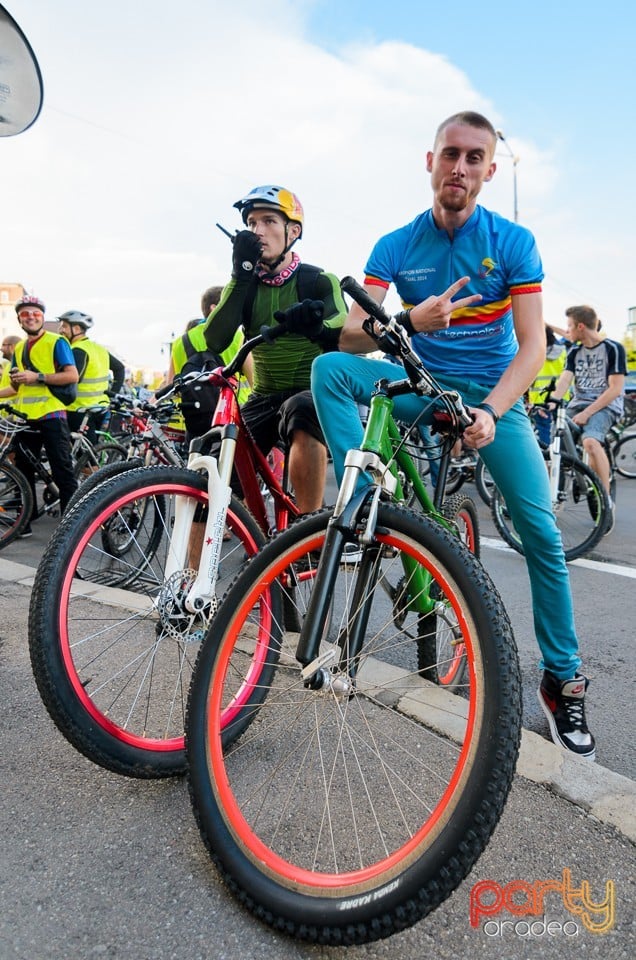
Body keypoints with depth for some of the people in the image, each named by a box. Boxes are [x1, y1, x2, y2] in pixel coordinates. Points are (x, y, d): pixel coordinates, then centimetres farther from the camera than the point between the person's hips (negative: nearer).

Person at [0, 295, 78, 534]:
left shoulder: (56, 342, -2)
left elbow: (72, 375, -13)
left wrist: (38, 377, -18)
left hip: (51, 416, -7)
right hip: (25, 418, 7)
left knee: (63, 472, -4)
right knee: (23, 471, 10)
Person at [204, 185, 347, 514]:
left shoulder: (319, 281, -1)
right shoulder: (245, 285, 8)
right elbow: (215, 341, -9)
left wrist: (315, 323, -42)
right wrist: (241, 274, -17)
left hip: (312, 394, -4)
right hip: (263, 400, 4)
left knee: (302, 410, -38)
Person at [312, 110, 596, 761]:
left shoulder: (513, 242, -5)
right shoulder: (396, 246, -3)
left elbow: (532, 346, -11)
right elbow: (351, 338, -14)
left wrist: (489, 409, -29)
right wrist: (411, 322, -35)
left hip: (494, 395, -1)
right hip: (424, 386, 1)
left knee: (541, 532, -12)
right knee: (328, 369, -24)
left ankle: (562, 678, 5)